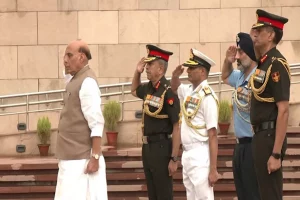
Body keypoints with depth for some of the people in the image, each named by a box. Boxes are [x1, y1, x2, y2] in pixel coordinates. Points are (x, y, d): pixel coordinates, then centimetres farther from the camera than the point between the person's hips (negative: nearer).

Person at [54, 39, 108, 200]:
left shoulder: (87, 82, -14)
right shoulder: (75, 80, 13)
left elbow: (96, 124, -19)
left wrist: (95, 157, -22)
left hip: (81, 160, -9)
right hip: (72, 158, 9)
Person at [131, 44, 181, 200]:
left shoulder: (168, 93, -18)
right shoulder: (148, 88, 6)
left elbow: (177, 128, -18)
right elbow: (134, 91, 32)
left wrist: (174, 159, -20)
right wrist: (137, 72, 12)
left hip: (162, 148, -8)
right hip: (147, 147, 8)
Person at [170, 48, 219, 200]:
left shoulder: (207, 96, -15)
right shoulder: (188, 91, 8)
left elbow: (212, 135, -17)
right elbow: (174, 88, 32)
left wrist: (213, 170, -20)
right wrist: (175, 76, 6)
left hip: (200, 155, -9)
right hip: (187, 154, 9)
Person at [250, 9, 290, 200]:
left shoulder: (276, 64, -15)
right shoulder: (263, 63, 13)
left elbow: (283, 111, -21)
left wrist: (276, 153, -23)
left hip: (270, 137, -10)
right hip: (261, 135, 10)